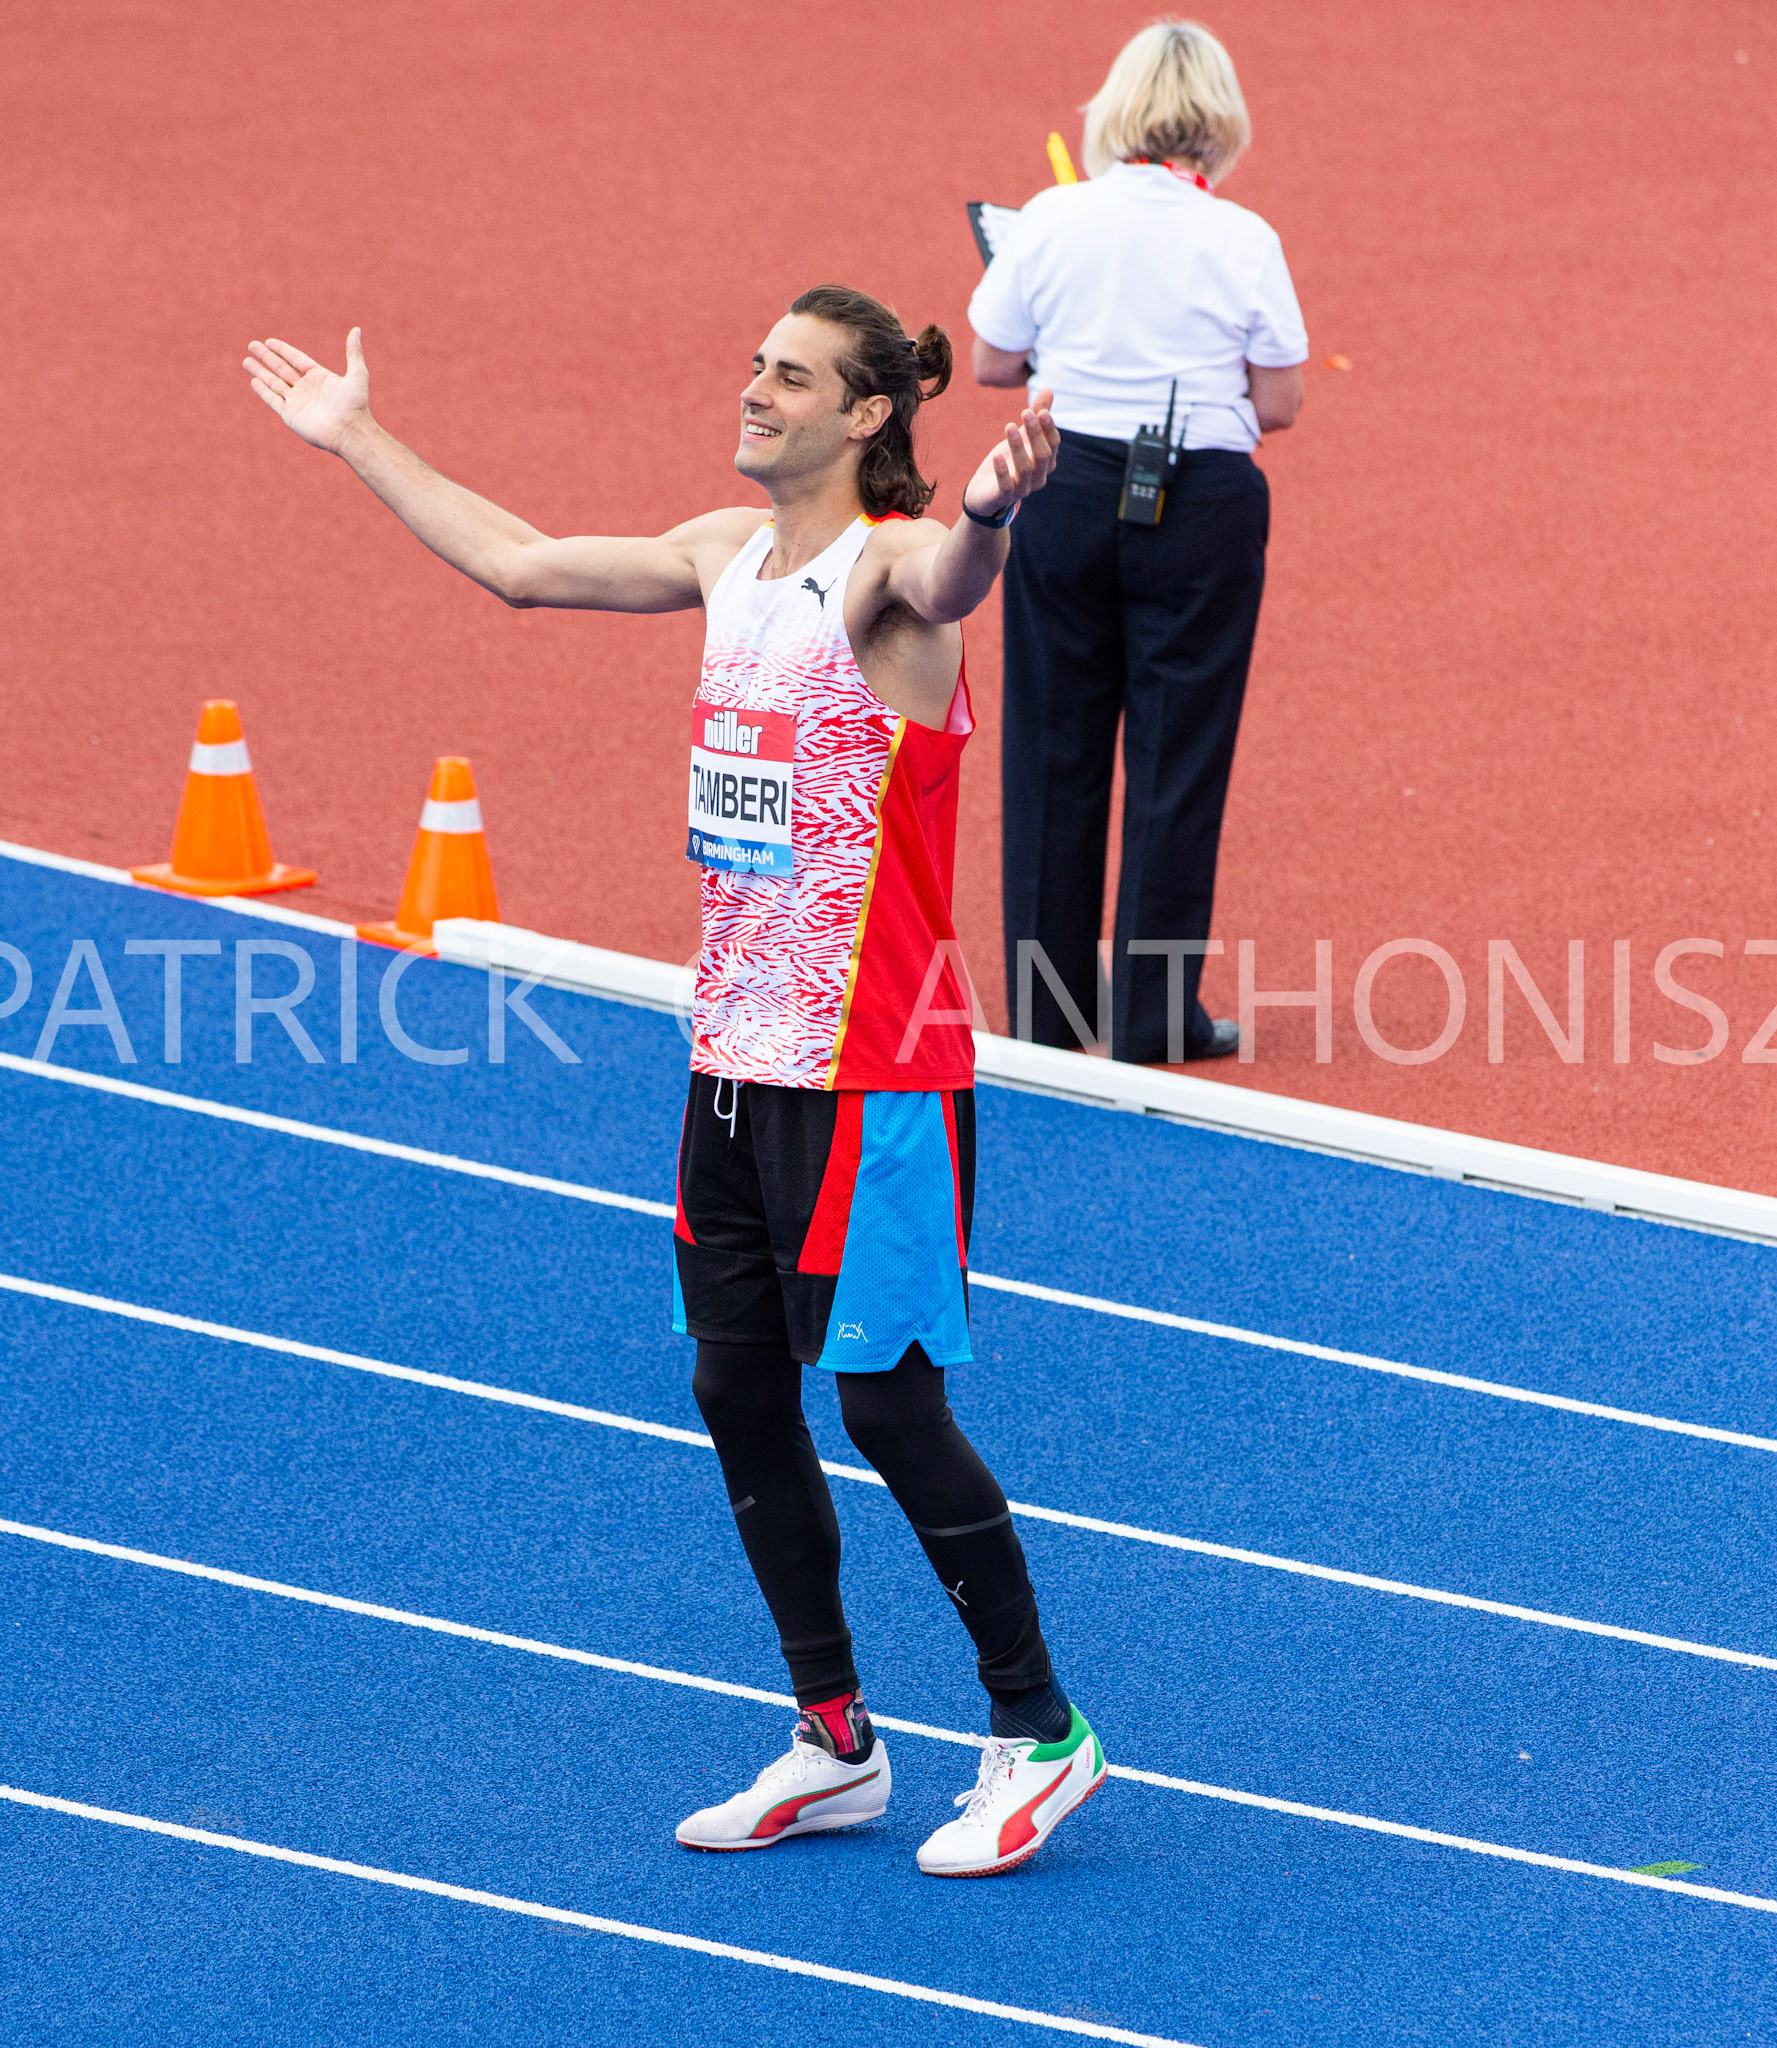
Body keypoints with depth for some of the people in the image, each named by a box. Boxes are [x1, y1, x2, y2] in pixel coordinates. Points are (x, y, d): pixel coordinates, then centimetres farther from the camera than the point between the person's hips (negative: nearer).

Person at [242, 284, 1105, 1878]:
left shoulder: (891, 565, -15)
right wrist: (360, 443, 27)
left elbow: (947, 573, -40)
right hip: (736, 1056, 8)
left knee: (888, 1402, -5)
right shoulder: (728, 554, 9)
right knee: (739, 1394, 11)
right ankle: (833, 1745, 23)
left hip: (873, 1078, -8)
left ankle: (1039, 1735, 11)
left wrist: (992, 509, -63)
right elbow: (518, 563, 21)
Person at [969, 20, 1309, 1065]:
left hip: (1067, 491, 2)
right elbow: (1279, 407, -5)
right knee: (1179, 758, 5)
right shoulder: (1242, 242, -8)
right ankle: (1155, 1015, 7)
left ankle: (1048, 1009, 17)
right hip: (1202, 505, -2)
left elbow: (993, 362, 4)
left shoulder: (1052, 221, -4)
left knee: (1056, 749, 11)